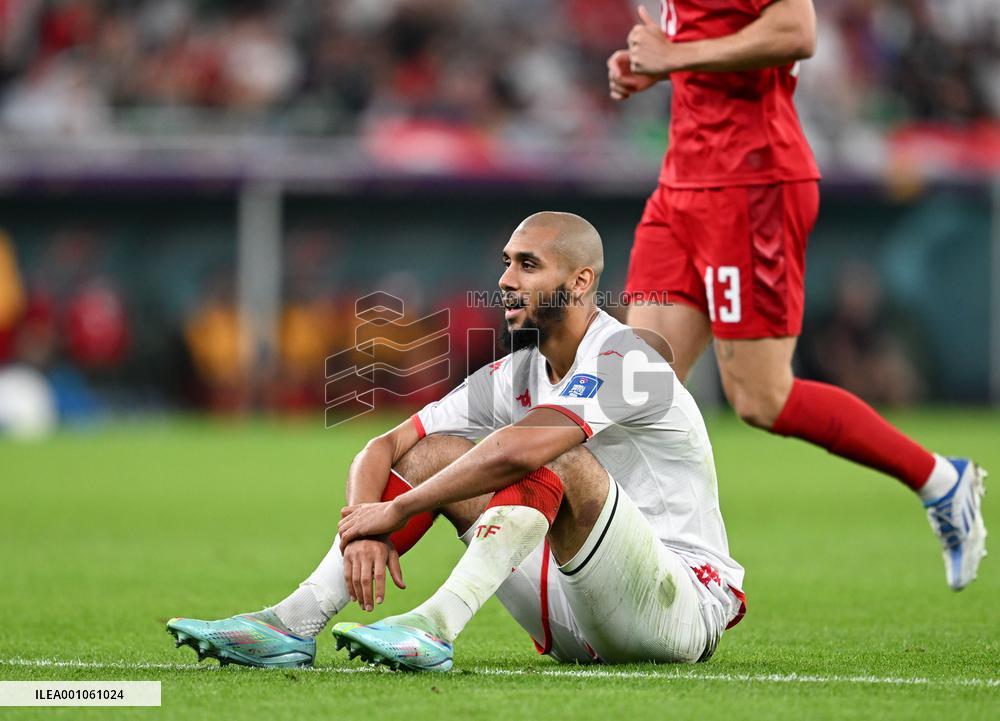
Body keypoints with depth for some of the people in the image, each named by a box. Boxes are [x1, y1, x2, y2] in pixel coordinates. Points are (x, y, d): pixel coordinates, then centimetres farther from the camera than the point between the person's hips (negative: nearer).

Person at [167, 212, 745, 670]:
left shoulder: (626, 357, -18)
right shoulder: (511, 377, 7)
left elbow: (516, 449, -33)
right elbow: (382, 450, 4)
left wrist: (397, 510, -24)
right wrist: (367, 531, -17)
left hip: (687, 611, -8)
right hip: (576, 620, 8)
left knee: (555, 458, -31)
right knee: (433, 449, 0)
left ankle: (436, 627, -42)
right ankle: (295, 623, -14)